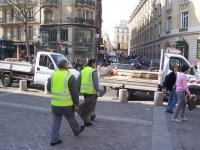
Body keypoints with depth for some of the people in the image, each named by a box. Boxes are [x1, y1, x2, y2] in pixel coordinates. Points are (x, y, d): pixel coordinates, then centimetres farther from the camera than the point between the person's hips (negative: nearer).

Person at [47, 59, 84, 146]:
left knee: (56, 121, 12)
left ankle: (54, 139, 13)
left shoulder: (53, 75, 1)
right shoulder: (70, 77, -14)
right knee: (71, 119, 18)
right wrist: (76, 104, -2)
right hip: (67, 104, -4)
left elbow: (49, 88, 11)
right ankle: (76, 131, 42)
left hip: (55, 103, 4)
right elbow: (75, 92, -13)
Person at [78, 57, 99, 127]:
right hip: (91, 91, -7)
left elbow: (78, 81, 10)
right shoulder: (93, 71, -12)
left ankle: (91, 116, 40)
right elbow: (96, 82, -18)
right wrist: (98, 91, -11)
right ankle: (86, 121, 6)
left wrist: (79, 89, 18)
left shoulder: (83, 71, 8)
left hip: (84, 91, 7)